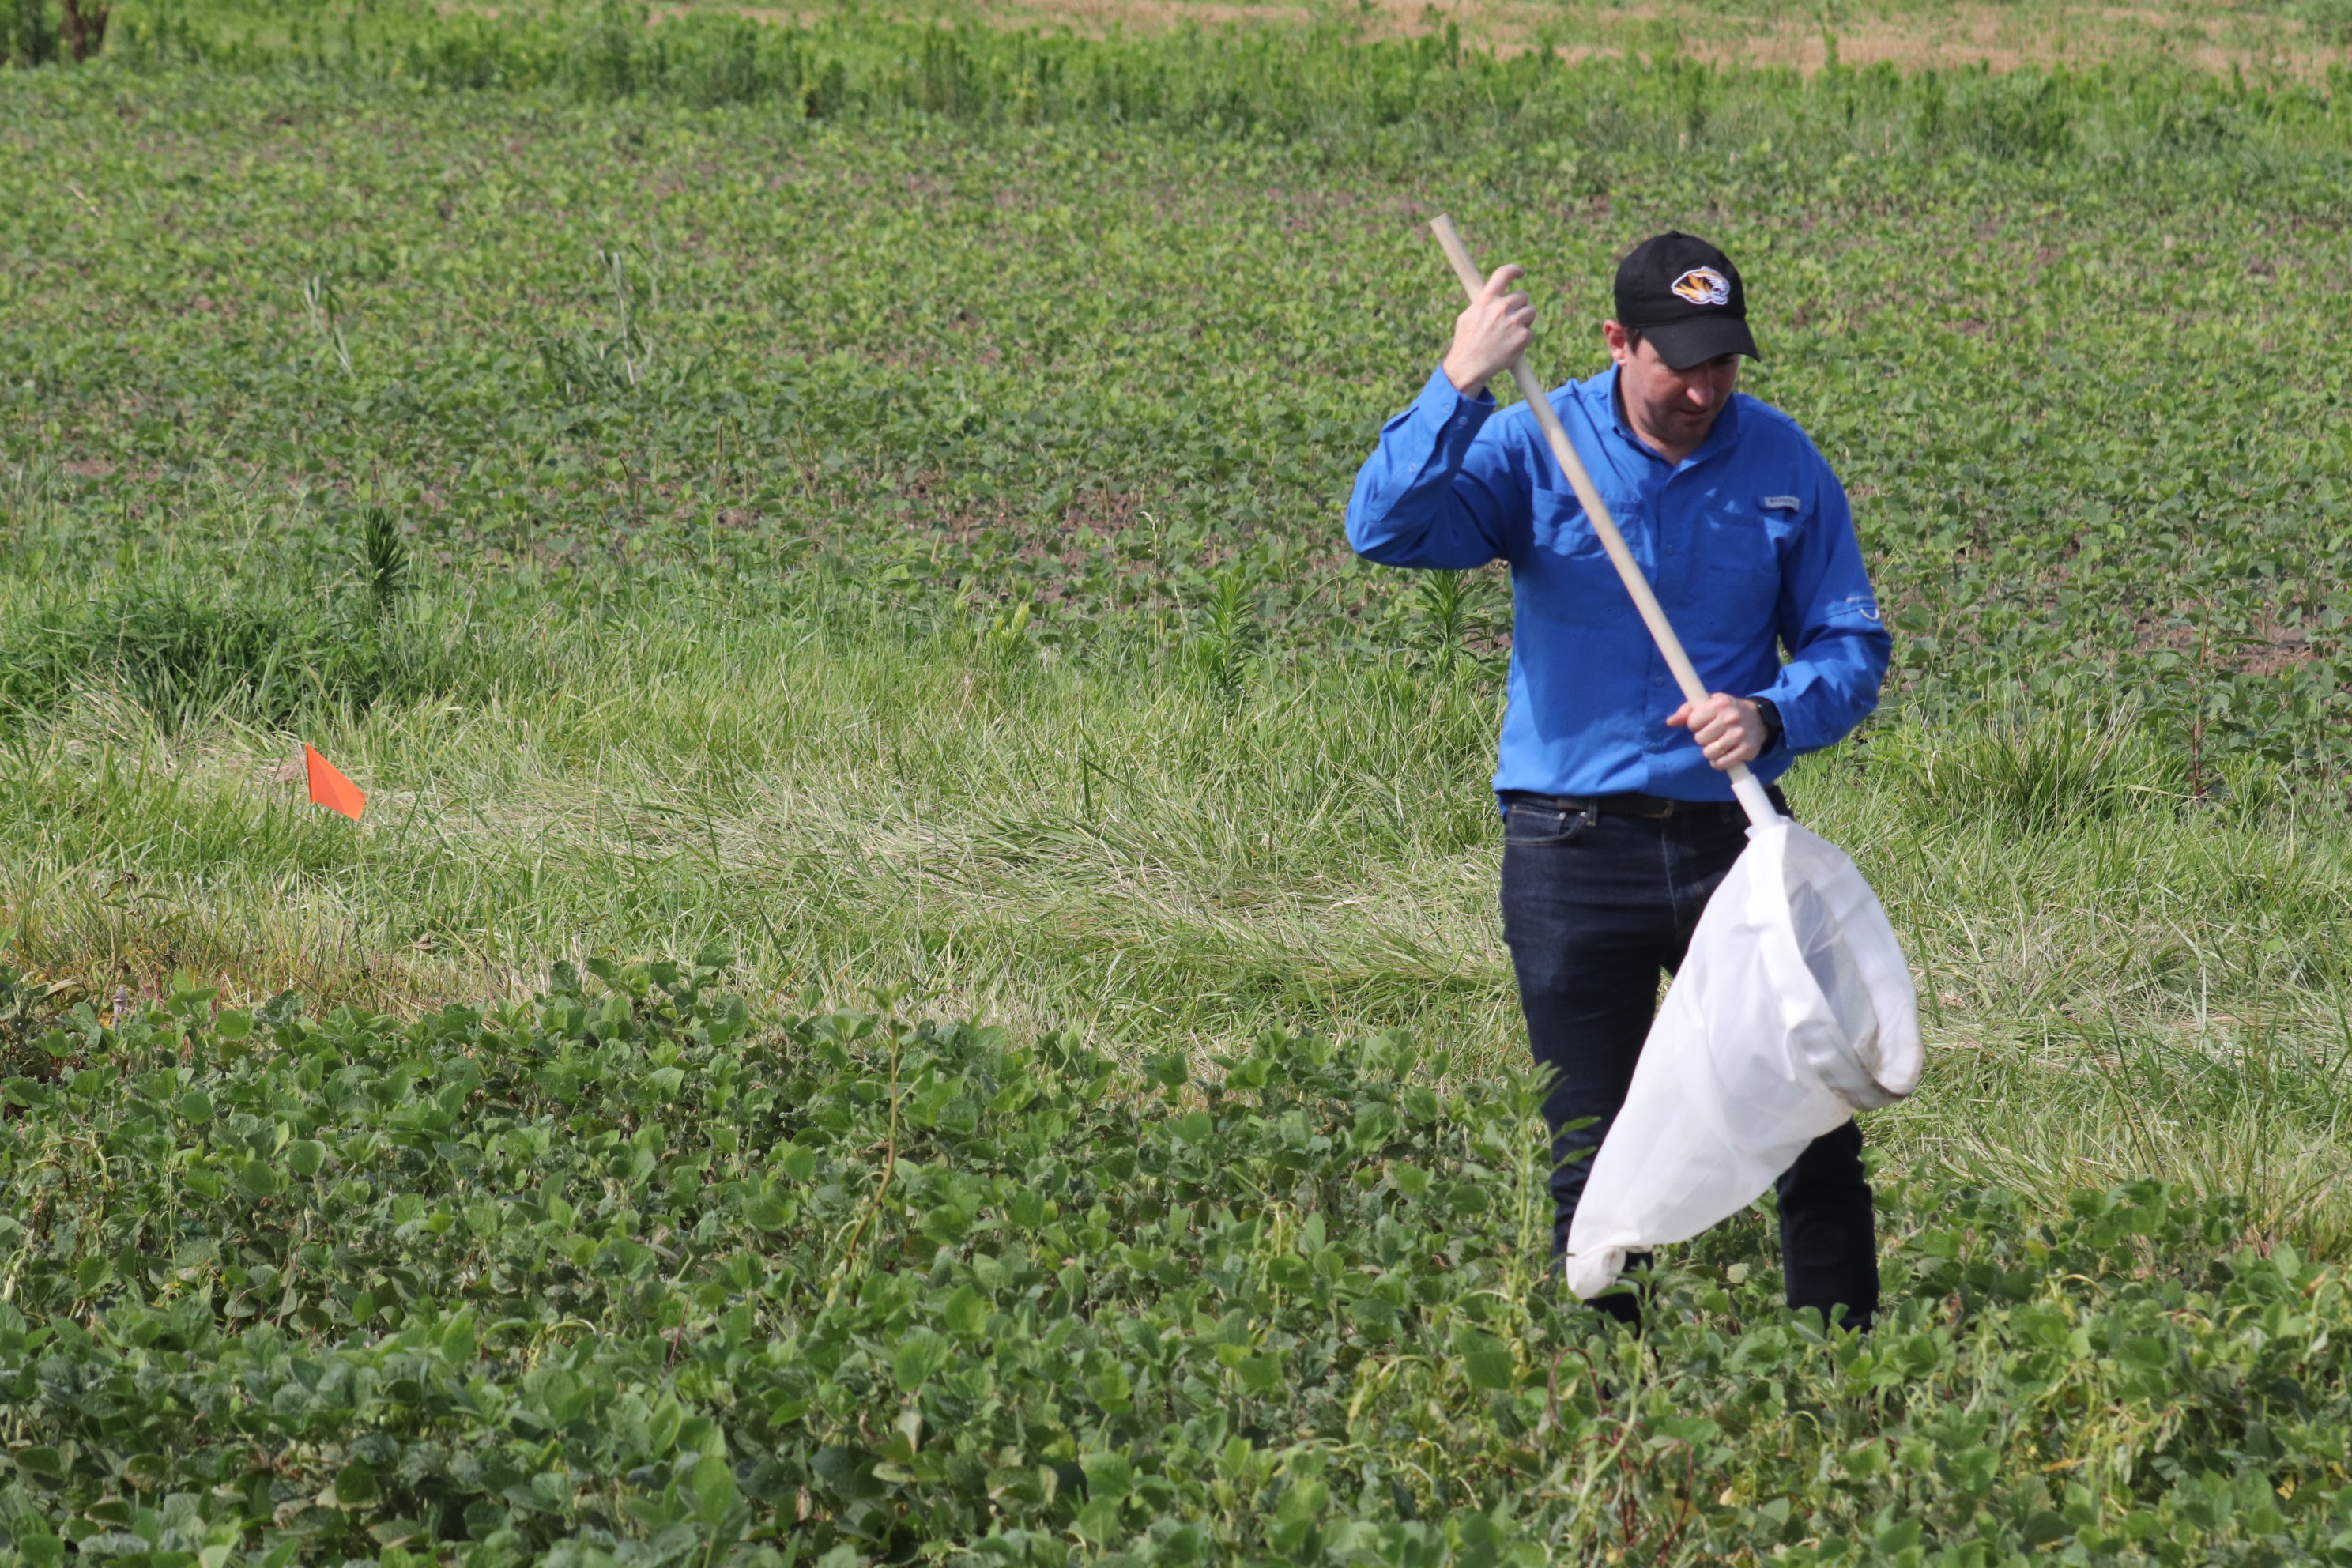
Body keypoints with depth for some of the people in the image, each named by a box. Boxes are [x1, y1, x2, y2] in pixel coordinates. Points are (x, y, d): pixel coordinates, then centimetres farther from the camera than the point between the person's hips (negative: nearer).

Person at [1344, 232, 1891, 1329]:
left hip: (1733, 834, 1)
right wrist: (1459, 387, -28)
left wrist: (1771, 716, -15)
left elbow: (1851, 645, 5)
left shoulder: (1780, 461, 2)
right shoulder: (1539, 451, -3)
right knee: (1592, 1157, 5)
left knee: (1817, 1130, -2)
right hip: (1574, 854, -1)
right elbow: (1385, 531, -18)